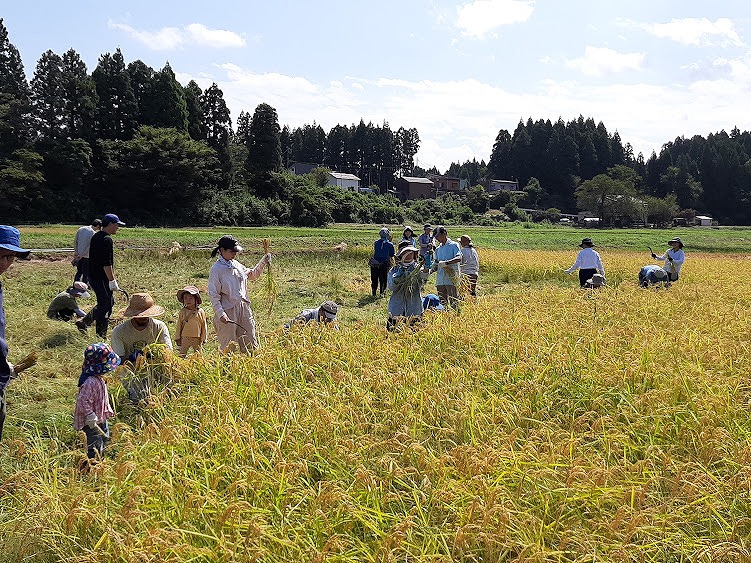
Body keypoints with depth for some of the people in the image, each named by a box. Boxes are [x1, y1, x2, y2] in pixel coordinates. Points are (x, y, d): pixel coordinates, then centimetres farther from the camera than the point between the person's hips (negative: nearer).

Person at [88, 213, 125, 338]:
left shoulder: (95, 237, 13)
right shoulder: (107, 240, -18)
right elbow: (106, 264, -23)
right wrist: (112, 281, -20)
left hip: (93, 277, 10)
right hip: (102, 279, -10)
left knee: (109, 302, 19)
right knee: (105, 305, -2)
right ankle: (101, 336, 4)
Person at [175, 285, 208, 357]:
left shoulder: (200, 312, -5)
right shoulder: (182, 312, 0)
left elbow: (204, 326, 2)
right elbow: (179, 326, 6)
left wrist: (204, 338, 2)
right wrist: (177, 338, 4)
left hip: (197, 339, -1)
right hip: (185, 338, 1)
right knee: (182, 354, 4)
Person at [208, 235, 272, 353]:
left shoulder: (236, 264, 9)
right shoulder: (216, 269, -11)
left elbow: (252, 274, 28)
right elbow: (213, 295, -13)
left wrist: (263, 262, 16)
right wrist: (220, 314, -21)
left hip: (244, 308, 7)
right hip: (228, 311, -7)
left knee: (251, 343, 9)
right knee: (229, 348, 1)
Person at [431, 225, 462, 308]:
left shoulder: (454, 245, 1)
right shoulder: (438, 249, 20)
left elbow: (459, 258, -15)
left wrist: (446, 262, -27)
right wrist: (433, 268, 1)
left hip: (452, 278, -6)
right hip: (440, 280, 6)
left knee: (453, 301, -8)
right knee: (442, 302, 6)